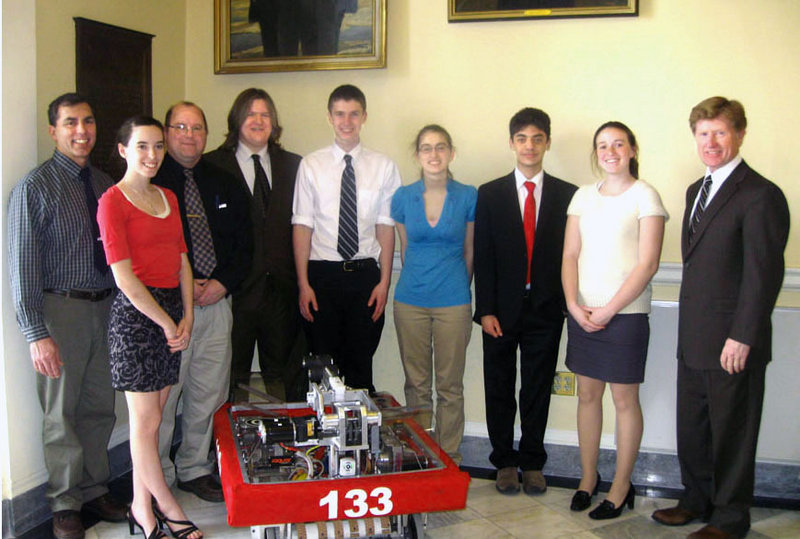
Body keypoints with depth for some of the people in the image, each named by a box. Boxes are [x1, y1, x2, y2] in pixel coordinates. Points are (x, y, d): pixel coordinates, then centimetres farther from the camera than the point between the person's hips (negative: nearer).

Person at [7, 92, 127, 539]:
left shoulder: (104, 184, 8)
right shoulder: (36, 187, -9)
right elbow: (23, 264, -12)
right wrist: (37, 334, -18)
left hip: (106, 306, 5)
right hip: (61, 309, -5)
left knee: (101, 407, 15)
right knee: (62, 414, 7)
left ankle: (95, 490, 33)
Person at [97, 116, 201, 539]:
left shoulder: (167, 198, 14)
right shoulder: (113, 201, -8)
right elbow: (124, 277, -13)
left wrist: (186, 315, 2)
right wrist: (166, 322, -9)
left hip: (172, 310, 7)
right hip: (135, 314, -7)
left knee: (150, 418, 11)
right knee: (147, 420, 2)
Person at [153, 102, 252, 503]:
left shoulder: (225, 185, 13)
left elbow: (244, 243, 13)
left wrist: (223, 283, -3)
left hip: (216, 302, 5)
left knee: (208, 394, 10)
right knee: (162, 395, -2)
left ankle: (195, 470, 25)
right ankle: (158, 480, 14)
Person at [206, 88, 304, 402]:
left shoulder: (292, 165, 12)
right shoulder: (213, 165, 2)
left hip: (282, 289, 3)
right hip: (237, 289, -2)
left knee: (281, 371, 11)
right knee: (233, 373, 5)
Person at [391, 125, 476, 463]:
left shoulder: (468, 197, -2)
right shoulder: (403, 197, 2)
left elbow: (469, 251, 8)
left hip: (453, 301, -1)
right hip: (410, 301, 2)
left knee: (450, 387, 6)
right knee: (416, 385, 10)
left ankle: (448, 458, 19)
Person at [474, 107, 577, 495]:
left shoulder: (567, 195, 4)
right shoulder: (490, 194, 3)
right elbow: (482, 257, -1)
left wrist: (569, 304, -4)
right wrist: (486, 310, -7)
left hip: (546, 307, 0)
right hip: (502, 308, 0)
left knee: (538, 389, 9)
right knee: (499, 388, 8)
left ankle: (532, 463, 22)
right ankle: (505, 462, 22)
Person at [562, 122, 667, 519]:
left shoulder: (645, 196, -5)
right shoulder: (583, 196, 10)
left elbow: (647, 265, -10)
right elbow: (570, 255, 8)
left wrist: (608, 310, -13)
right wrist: (574, 304, -6)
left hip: (625, 314, -4)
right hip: (582, 312, 5)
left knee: (624, 400, 3)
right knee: (587, 395, 10)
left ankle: (621, 488, 16)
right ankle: (588, 478, 24)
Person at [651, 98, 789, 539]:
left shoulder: (761, 196, -13)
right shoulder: (697, 190, 14)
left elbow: (765, 273, -17)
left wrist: (742, 337, -19)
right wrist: (690, 325, 14)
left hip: (732, 341, -8)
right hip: (694, 338, 8)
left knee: (732, 432, 7)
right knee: (691, 427, 18)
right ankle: (697, 500, 36)